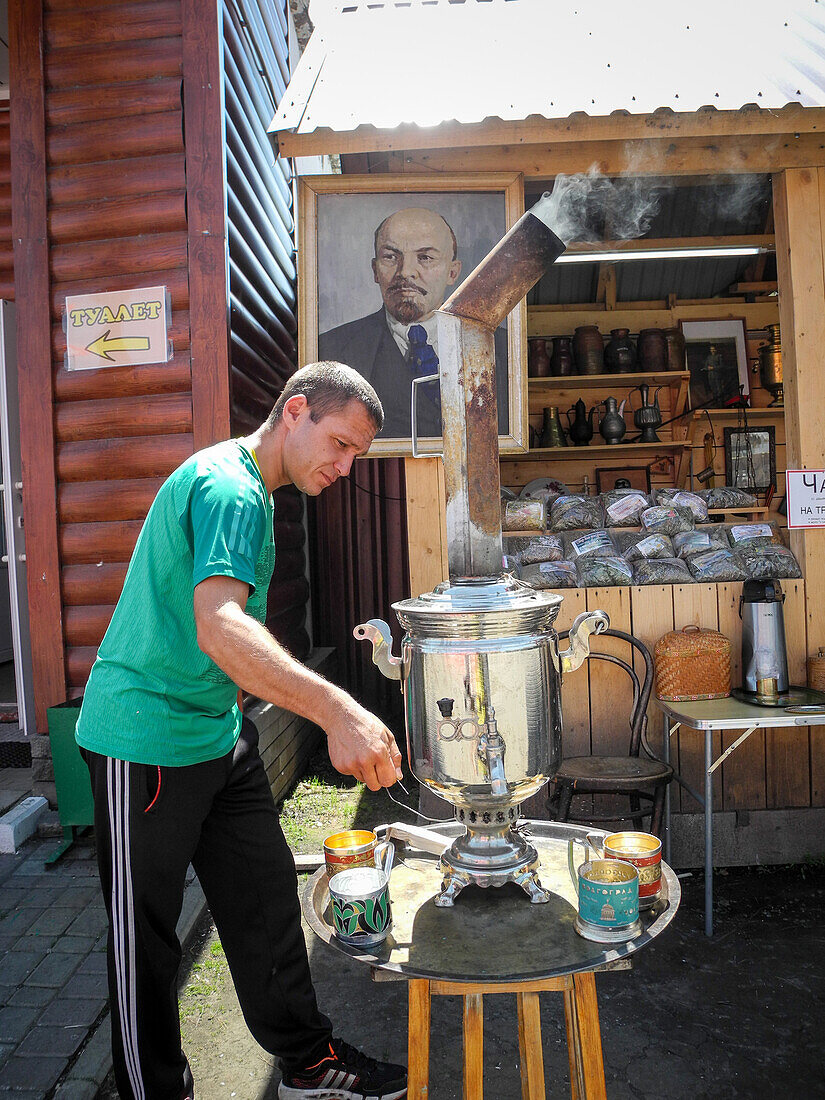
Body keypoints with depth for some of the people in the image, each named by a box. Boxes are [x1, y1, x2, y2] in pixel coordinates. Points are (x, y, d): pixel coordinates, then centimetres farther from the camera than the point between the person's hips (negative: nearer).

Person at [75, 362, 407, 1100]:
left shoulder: (243, 489, 12)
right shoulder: (230, 490, -21)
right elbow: (219, 627, -37)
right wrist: (336, 711, -46)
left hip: (216, 731, 10)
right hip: (147, 741, -10)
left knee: (266, 897, 15)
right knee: (146, 934, 9)